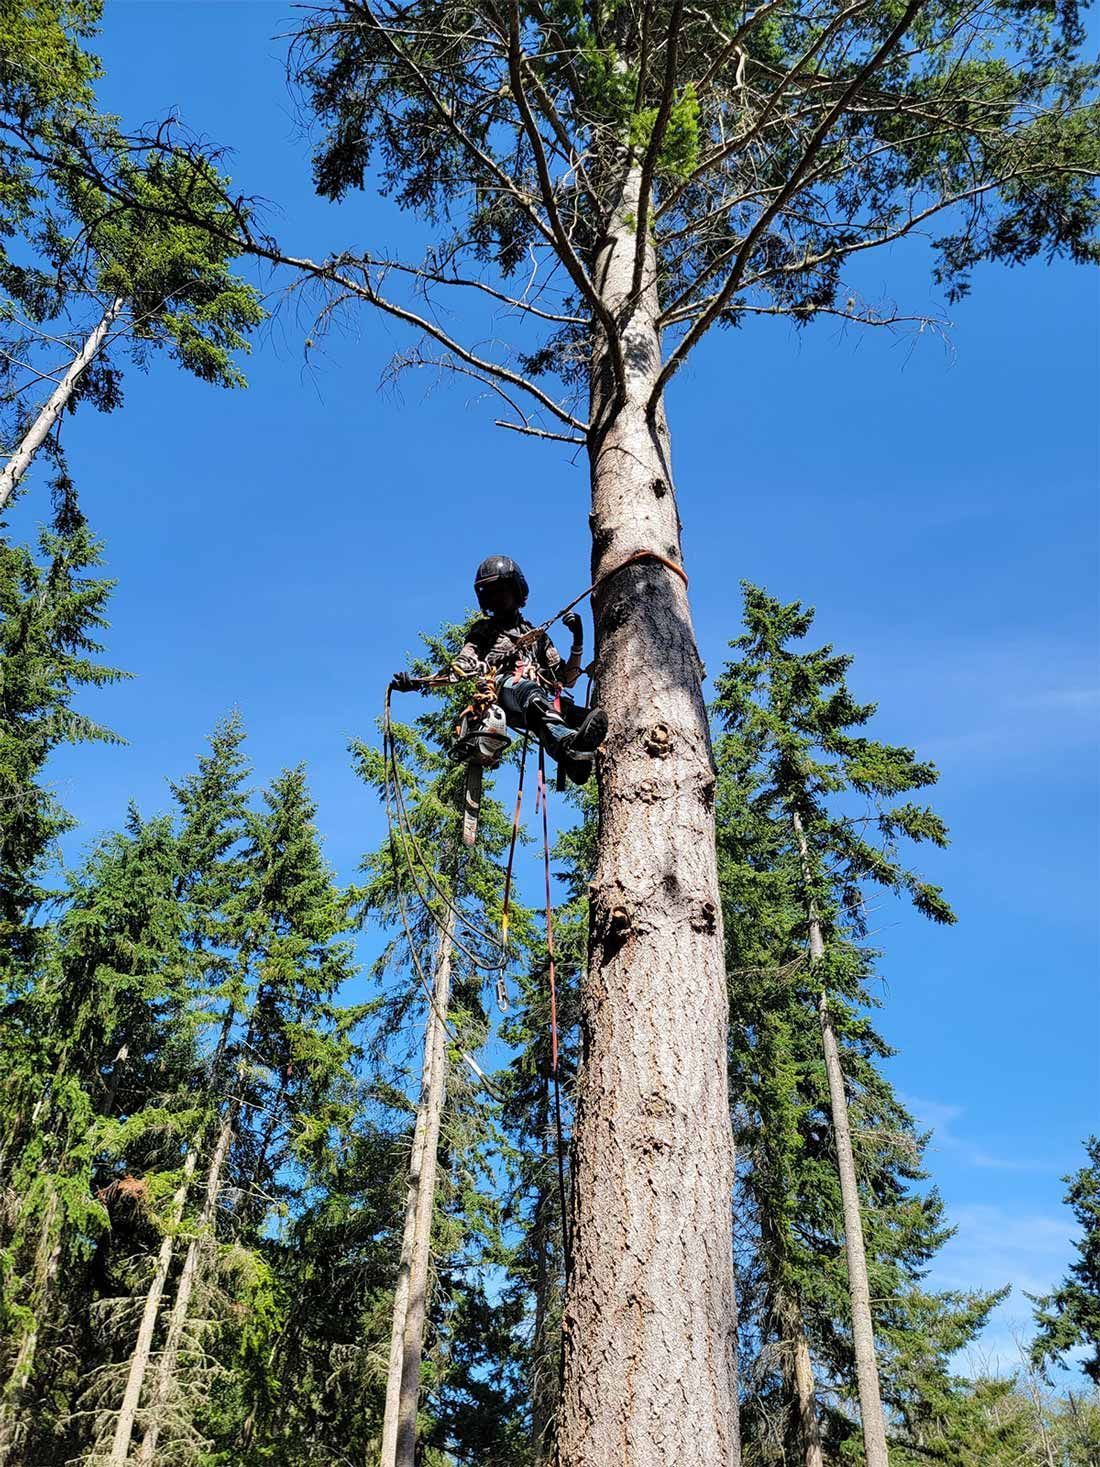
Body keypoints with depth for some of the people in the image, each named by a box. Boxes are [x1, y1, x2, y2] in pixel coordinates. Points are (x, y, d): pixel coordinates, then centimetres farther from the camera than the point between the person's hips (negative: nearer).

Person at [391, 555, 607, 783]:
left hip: (544, 700, 4)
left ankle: (574, 760, -66)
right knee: (529, 690, -40)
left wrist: (578, 642, 14)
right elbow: (462, 668, 12)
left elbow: (566, 679, 28)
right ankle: (567, 743, -69)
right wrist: (417, 681, -4)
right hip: (502, 690, -4)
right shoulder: (483, 631, 29)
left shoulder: (536, 635, 35)